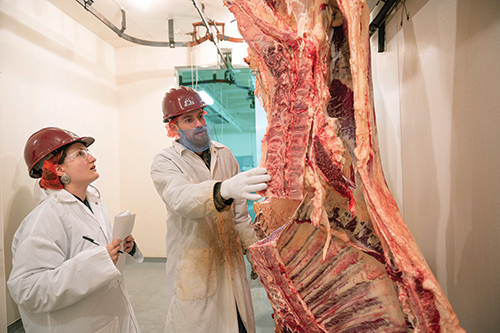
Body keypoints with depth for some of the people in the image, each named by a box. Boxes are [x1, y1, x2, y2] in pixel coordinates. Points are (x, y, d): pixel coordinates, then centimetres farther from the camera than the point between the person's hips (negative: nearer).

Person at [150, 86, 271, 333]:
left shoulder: (224, 154, 7)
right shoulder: (165, 162, -8)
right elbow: (180, 198, -31)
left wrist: (253, 248, 9)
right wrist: (224, 189, -49)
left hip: (231, 260, 4)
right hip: (193, 266, -4)